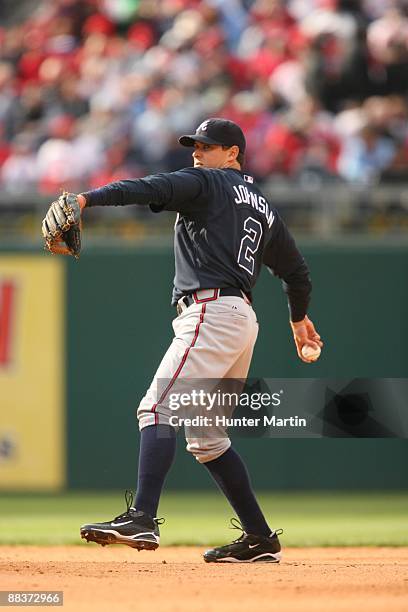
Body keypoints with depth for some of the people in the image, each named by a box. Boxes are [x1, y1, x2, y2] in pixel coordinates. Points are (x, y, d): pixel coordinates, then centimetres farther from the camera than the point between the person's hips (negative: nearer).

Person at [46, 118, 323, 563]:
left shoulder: (207, 184, 3)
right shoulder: (264, 209, 26)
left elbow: (151, 189, -15)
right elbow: (295, 270, 34)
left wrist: (86, 199, -28)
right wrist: (299, 318, 52)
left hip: (211, 313, -9)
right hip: (242, 319, 9)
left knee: (158, 408, -21)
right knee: (204, 435, 16)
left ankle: (141, 518, -37)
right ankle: (260, 539, 17)